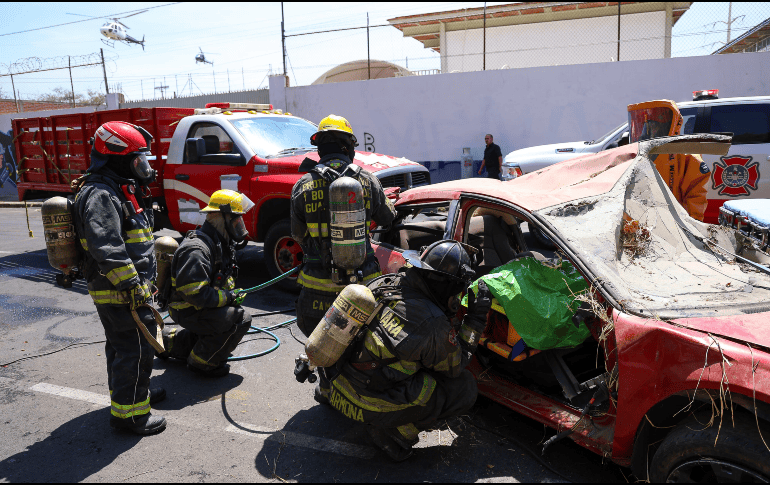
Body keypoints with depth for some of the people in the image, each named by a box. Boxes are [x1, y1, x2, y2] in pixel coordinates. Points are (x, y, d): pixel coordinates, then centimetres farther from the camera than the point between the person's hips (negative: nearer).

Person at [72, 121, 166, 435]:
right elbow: (107, 249, -30)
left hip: (128, 288, 11)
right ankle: (127, 412, 9)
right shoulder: (100, 196, -20)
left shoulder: (120, 190, 15)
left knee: (122, 346, 23)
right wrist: (131, 286, -29)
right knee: (135, 349, -3)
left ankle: (135, 392, 39)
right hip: (118, 292, -11)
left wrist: (142, 282, 26)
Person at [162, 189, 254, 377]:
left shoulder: (220, 243, 7)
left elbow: (224, 279, 20)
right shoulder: (196, 250, -27)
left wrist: (232, 293, 1)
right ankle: (201, 362, -3)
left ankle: (173, 342, 33)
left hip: (204, 305, 10)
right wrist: (229, 297, -22)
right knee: (241, 319, -20)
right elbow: (195, 293, -32)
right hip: (188, 311, -10)